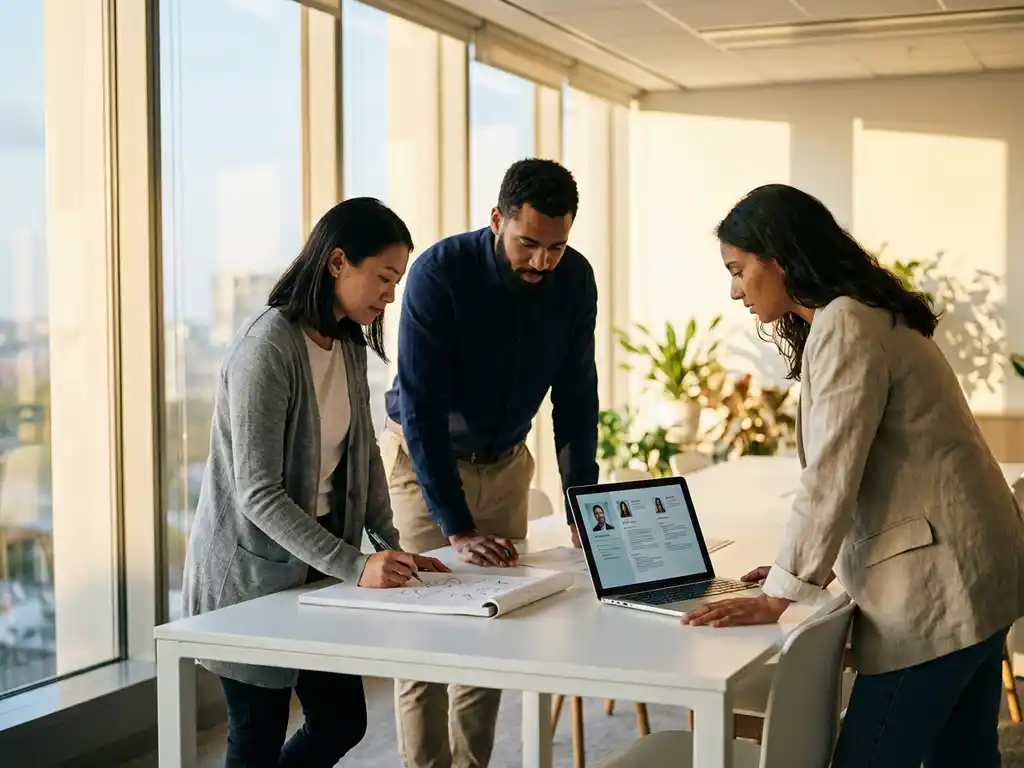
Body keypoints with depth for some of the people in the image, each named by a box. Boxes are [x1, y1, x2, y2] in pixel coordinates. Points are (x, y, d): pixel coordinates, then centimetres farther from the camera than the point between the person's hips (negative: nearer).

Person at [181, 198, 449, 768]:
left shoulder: (350, 344, 5)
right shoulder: (268, 347, -22)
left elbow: (364, 453, 12)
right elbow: (258, 494, -25)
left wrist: (393, 547, -1)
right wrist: (354, 566, -29)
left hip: (315, 565, 8)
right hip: (252, 569, -8)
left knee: (343, 722, 12)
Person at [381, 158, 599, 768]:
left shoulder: (574, 279, -12)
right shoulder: (440, 272, -26)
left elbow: (575, 397, -4)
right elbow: (421, 409, -28)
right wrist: (458, 530, -33)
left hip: (505, 461, 4)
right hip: (424, 457, -4)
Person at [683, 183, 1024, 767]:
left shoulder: (845, 326, -14)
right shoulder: (866, 316, 17)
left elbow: (831, 475, -19)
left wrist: (781, 594, -15)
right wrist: (805, 565, 14)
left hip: (938, 581, -10)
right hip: (966, 572, 10)